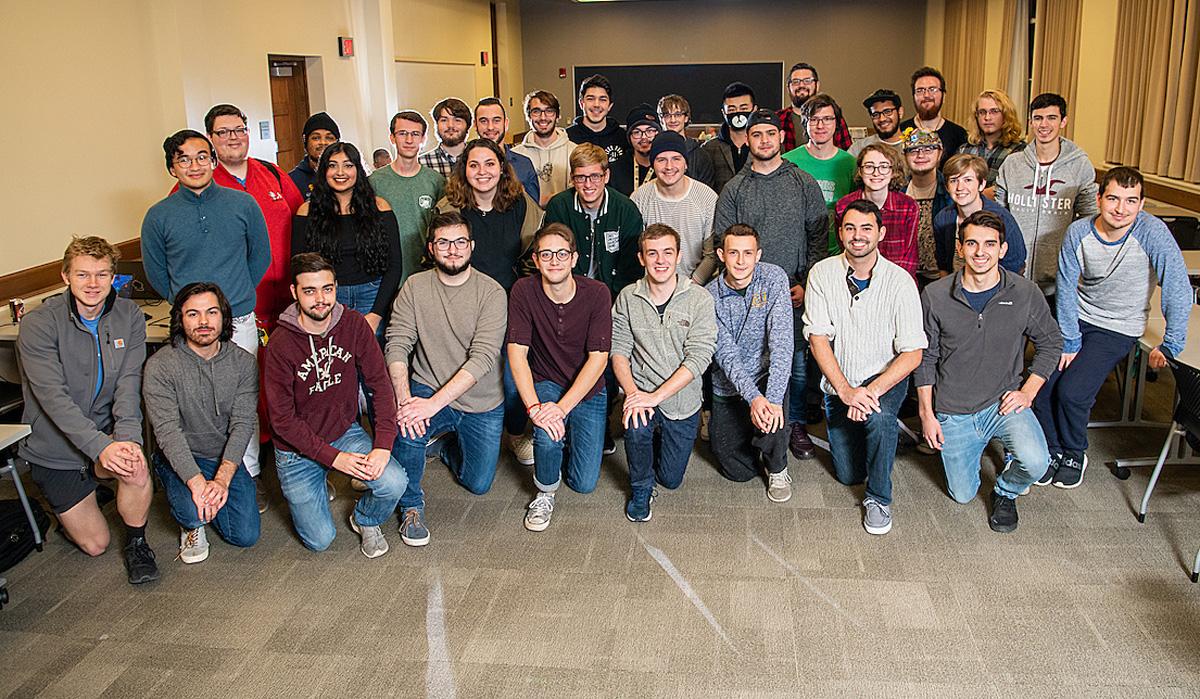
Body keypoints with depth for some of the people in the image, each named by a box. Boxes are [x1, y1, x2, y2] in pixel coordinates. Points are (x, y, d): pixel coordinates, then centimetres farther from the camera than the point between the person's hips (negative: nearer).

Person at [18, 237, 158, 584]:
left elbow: (129, 384, -14)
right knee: (95, 544, 3)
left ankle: (137, 542, -4)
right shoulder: (39, 324, -17)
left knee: (136, 467, -32)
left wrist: (127, 437, -31)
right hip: (54, 447, -2)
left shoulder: (129, 316, -6)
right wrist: (100, 446, -35)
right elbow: (54, 397, -24)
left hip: (106, 432, 2)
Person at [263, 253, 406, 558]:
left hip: (345, 431, 2)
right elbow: (282, 419, -16)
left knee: (395, 484, -23)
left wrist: (383, 444, -20)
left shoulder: (353, 325, -10)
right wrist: (333, 457, -22)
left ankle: (365, 520, 12)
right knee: (320, 540, -3)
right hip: (298, 448, -2)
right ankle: (310, 490, 29)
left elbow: (380, 384, -9)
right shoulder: (280, 345, -19)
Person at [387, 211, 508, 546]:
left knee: (478, 484, 8)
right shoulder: (415, 286, -5)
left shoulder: (491, 292, -14)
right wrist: (405, 399, -28)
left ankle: (447, 444, 42)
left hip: (482, 403, 0)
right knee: (406, 428, -32)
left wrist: (435, 402, -31)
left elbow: (482, 358, -22)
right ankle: (411, 506, -5)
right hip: (427, 390, 0)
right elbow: (397, 344, -11)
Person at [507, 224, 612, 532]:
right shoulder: (523, 291, -13)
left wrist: (562, 407, -29)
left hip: (588, 389, 0)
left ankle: (565, 441, 30)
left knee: (584, 483, -5)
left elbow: (598, 358, -19)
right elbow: (517, 351, -17)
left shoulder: (597, 293, -16)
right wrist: (533, 406, -31)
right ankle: (545, 494, -1)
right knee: (547, 431, -34)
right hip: (546, 383, 0)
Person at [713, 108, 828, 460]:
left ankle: (796, 424, 21)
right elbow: (722, 242, 5)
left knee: (798, 361, 4)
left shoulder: (804, 183, 6)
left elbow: (819, 237, 4)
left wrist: (806, 283, -5)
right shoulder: (735, 188, 7)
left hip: (795, 291, 0)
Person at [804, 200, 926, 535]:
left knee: (878, 417, -37)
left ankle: (879, 498, -11)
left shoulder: (900, 281, -13)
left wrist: (872, 389, -29)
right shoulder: (822, 273, -8)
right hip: (838, 384, 3)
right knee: (848, 475, 6)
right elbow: (817, 338, -12)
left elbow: (912, 353, -15)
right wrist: (845, 390, -23)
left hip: (885, 377, -2)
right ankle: (887, 428, 39)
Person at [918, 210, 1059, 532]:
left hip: (1005, 403, 0)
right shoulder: (935, 295, -9)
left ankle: (1005, 492, 9)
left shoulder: (1025, 293, -8)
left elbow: (1051, 342, 7)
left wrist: (1028, 391, -5)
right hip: (953, 411, 1)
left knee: (1035, 462, -28)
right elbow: (925, 357, 0)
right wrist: (926, 412, -2)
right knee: (963, 494, 11)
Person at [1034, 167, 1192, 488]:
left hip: (1118, 329, -3)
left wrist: (1169, 345, -17)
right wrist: (1069, 341, -9)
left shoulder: (1152, 232, -22)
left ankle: (1075, 453, 11)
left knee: (1071, 392, -18)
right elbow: (1066, 290, -7)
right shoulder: (1078, 232, -12)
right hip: (1076, 317, 3)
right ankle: (1053, 449, 15)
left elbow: (1178, 291, -21)